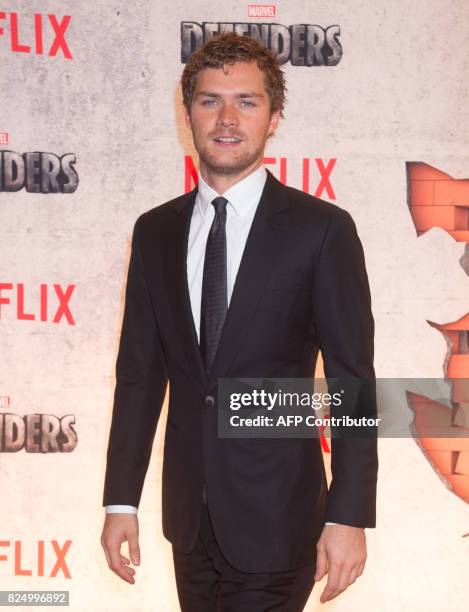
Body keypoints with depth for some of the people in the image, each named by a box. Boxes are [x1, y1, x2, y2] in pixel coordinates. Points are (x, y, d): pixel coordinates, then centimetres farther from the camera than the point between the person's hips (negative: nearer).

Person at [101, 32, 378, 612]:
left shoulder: (322, 229, -9)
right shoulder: (155, 231, 4)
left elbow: (352, 382, -9)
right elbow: (139, 372, 6)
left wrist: (349, 518, -12)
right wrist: (121, 499, 4)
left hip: (276, 518, -4)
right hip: (190, 513, 4)